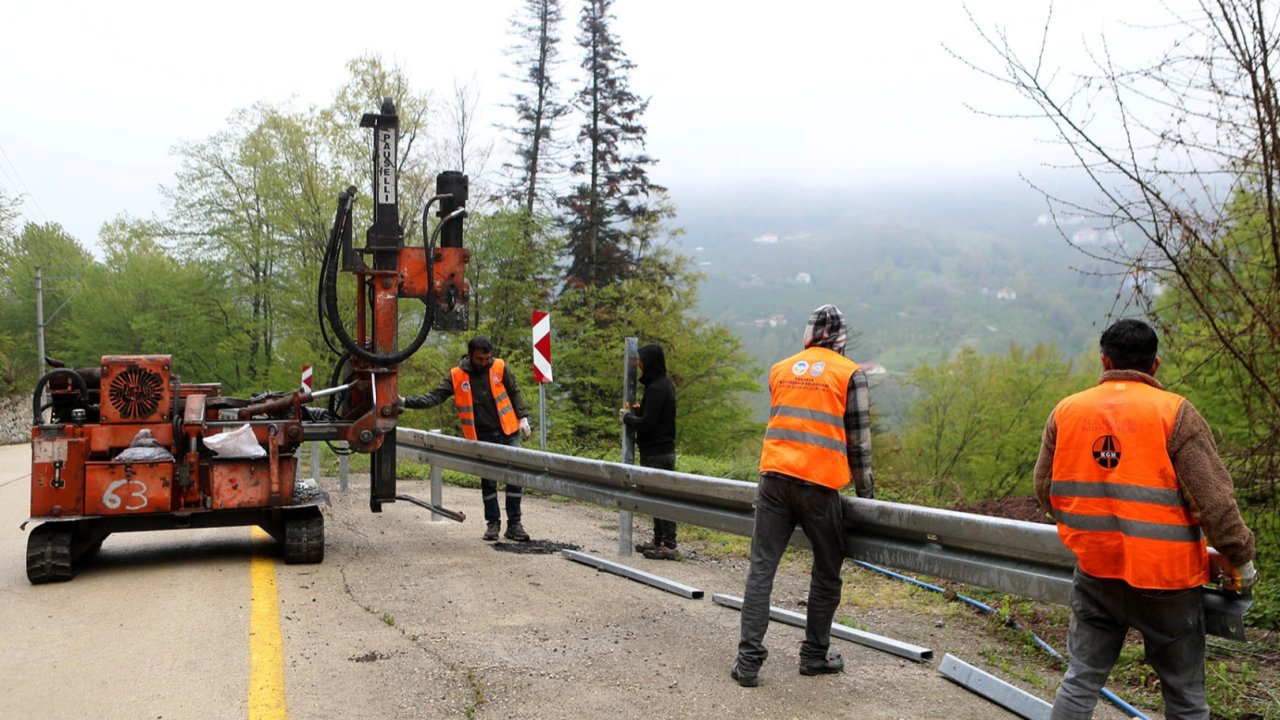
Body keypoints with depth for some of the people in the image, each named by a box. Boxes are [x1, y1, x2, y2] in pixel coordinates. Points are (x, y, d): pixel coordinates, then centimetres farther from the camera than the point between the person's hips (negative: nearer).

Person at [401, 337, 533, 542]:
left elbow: (514, 394, 6)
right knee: (488, 482, 9)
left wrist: (523, 418, -1)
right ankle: (493, 523, 22)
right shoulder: (456, 376, -4)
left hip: (508, 433, 0)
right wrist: (406, 402, -16)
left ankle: (514, 524, 10)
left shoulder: (500, 367, -3)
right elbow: (434, 397, -6)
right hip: (482, 438, 0)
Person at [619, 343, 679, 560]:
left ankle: (668, 545, -2)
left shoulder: (656, 388, -19)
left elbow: (647, 423, -22)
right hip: (663, 450, 10)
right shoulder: (665, 383, 13)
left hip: (656, 453, -10)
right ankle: (659, 541, 24)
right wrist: (636, 412, 9)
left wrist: (627, 417, -6)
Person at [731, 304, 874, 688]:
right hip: (819, 484, -3)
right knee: (826, 574, 15)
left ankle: (749, 660, 0)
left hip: (775, 478, 3)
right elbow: (858, 439, 3)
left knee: (761, 567, 3)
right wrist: (865, 489, 13)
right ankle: (814, 655, 23)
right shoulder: (850, 374, 2)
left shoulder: (780, 369, 14)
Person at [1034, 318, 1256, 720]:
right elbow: (1213, 499, -13)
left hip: (1095, 573, 3)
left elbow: (1044, 489, 7)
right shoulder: (1174, 413, -11)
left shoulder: (1065, 412, 0)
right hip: (1164, 579, -3)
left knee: (1081, 679, 13)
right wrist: (1239, 559, 0)